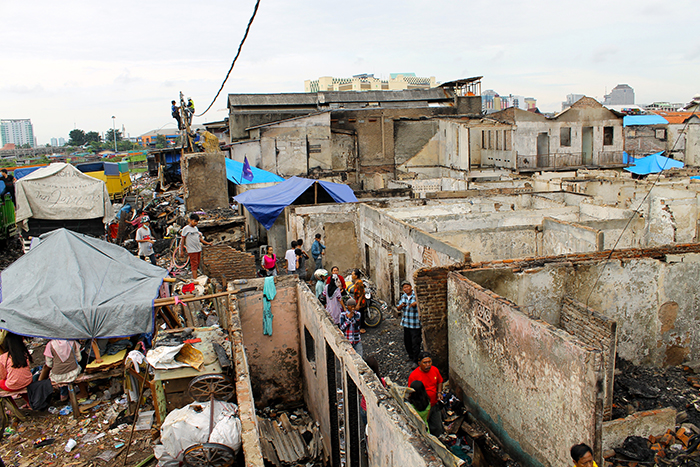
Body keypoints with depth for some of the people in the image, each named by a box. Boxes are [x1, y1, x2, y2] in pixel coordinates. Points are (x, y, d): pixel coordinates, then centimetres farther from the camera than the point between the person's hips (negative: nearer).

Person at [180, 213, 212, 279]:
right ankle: (195, 279, -8)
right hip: (191, 250, -7)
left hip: (198, 249, 7)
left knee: (197, 264, 10)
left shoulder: (196, 228, 13)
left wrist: (207, 243, 12)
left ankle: (193, 277, 21)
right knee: (194, 265, -8)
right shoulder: (186, 228, -6)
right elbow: (183, 240, -3)